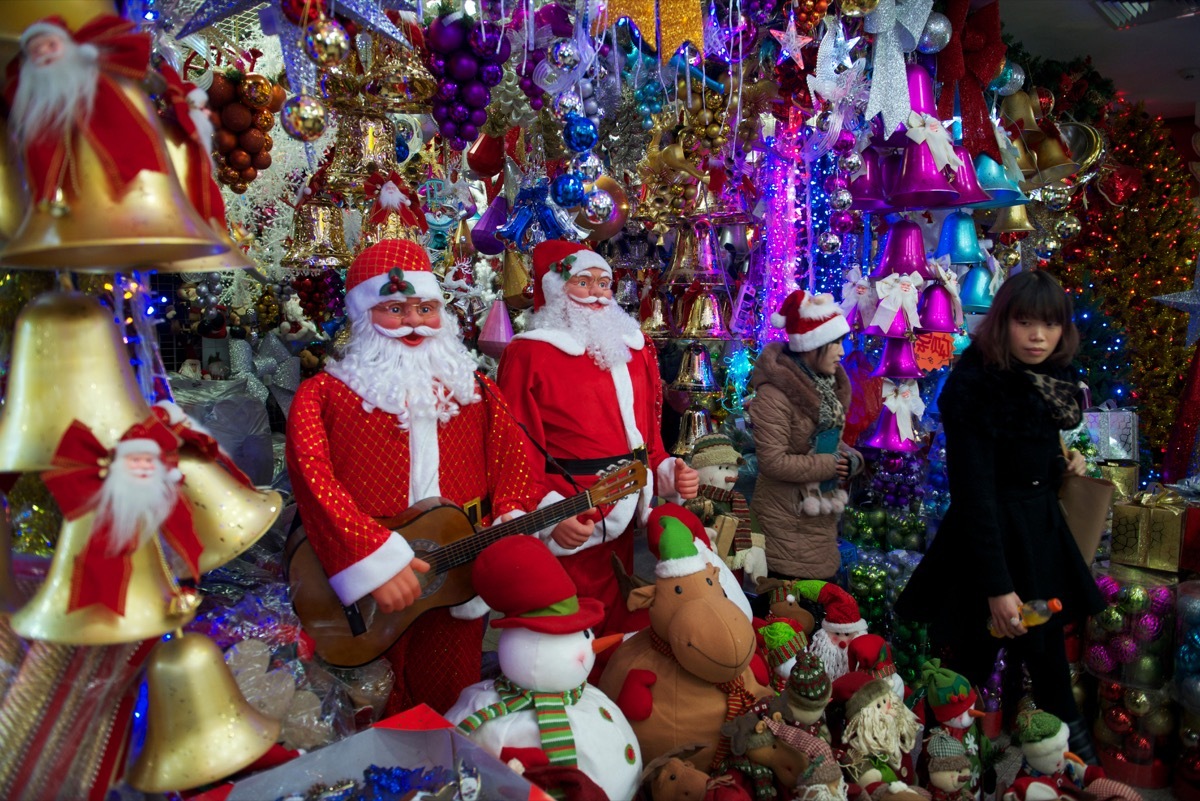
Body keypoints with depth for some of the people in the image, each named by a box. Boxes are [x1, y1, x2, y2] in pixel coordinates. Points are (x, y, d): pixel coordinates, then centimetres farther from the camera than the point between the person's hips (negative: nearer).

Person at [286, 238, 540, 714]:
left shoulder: (471, 388, 9)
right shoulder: (323, 394, -4)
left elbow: (512, 454, 2)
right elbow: (315, 479, -18)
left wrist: (514, 520, -16)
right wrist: (374, 561, -28)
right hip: (368, 605, -3)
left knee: (451, 705, 18)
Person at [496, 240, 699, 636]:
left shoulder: (633, 349, 13)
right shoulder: (529, 354, -7)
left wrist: (669, 473, 3)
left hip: (621, 528, 6)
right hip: (562, 535, -6)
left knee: (616, 630, 18)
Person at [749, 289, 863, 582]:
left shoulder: (829, 384, 6)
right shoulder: (775, 393, -22)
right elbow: (773, 462, -26)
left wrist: (850, 458, -3)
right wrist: (829, 465, -19)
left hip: (822, 518, 9)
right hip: (786, 522, -9)